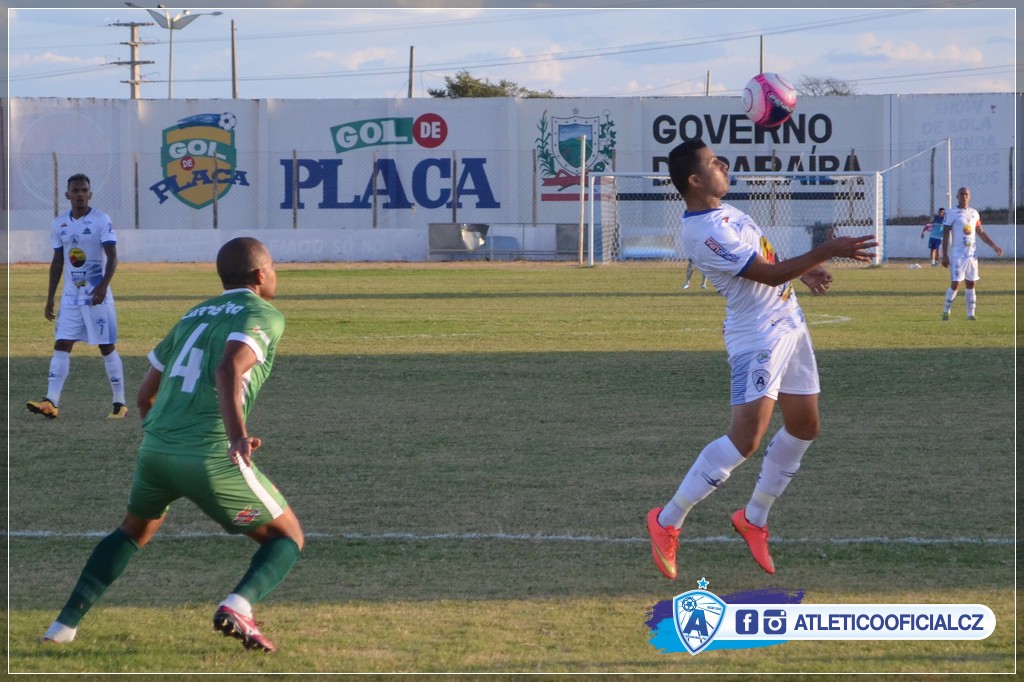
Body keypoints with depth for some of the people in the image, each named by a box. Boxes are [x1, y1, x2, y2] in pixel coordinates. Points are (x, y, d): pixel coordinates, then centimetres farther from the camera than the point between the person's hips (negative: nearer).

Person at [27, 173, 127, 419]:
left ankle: (119, 403, 7)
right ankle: (51, 402, -10)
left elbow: (112, 256, -14)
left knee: (107, 347, 0)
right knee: (61, 346, -4)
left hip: (97, 296, -5)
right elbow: (57, 262, 15)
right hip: (71, 297, 5)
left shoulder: (101, 220, -8)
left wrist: (103, 285, -29)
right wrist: (50, 298, 12)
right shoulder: (59, 224, 8)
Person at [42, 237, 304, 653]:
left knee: (135, 530, 33)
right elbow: (229, 370, -19)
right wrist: (237, 436, -32)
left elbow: (146, 393, 29)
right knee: (288, 539, 10)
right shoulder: (264, 315, 2)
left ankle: (67, 622, 21)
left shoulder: (192, 317, 23)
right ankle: (239, 605, -18)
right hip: (211, 455, -6)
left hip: (155, 447, 6)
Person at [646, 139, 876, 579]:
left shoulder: (722, 212, 8)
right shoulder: (705, 233, -24)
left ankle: (754, 519, 26)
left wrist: (803, 271, 12)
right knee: (746, 437, -18)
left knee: (804, 426, 13)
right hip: (756, 337, -10)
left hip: (788, 325, 10)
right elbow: (768, 274, -25)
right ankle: (667, 523, -8)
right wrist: (827, 251, -24)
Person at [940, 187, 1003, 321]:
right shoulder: (952, 214, -6)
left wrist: (994, 246, 14)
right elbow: (945, 236, -7)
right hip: (957, 254, -5)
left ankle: (971, 313, 11)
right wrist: (944, 256, -12)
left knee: (971, 284, 6)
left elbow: (981, 233, 19)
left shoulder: (974, 213, 11)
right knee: (955, 283, -9)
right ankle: (946, 312, 6)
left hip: (971, 254, 5)